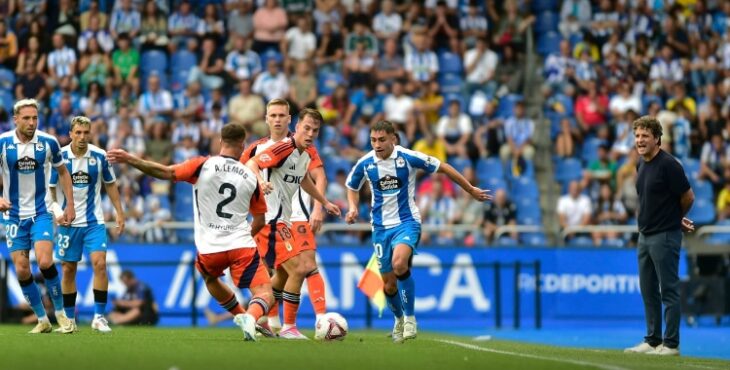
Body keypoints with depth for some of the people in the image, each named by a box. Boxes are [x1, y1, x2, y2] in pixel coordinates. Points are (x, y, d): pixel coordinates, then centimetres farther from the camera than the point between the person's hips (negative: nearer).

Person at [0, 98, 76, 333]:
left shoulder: (48, 142, -6)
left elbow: (63, 172, 9)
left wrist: (70, 205, 6)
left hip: (41, 212, -1)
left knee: (45, 262, -19)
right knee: (21, 269, -3)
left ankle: (60, 311, 1)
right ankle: (42, 320, 11)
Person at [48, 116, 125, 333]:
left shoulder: (99, 156, -4)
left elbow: (110, 185, 8)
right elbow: (50, 187, 0)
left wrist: (119, 213, 6)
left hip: (94, 221, 0)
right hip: (68, 222, 0)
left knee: (99, 263, -14)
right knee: (68, 269, 4)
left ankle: (99, 317, -7)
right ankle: (69, 319, 15)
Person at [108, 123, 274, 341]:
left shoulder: (203, 166, -3)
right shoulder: (251, 177, 7)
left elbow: (166, 173, -13)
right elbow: (260, 220, 14)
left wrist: (129, 159, -13)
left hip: (210, 248, 1)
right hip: (242, 245, -1)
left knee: (210, 278, 34)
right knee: (265, 295, -3)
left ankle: (243, 316, 36)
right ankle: (251, 318, -36)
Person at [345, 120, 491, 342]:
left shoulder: (408, 158, -12)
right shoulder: (365, 163, -3)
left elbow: (443, 168, -1)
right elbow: (352, 187, 17)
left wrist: (471, 190, 5)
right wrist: (352, 208, -3)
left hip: (407, 222, -3)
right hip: (381, 226, 4)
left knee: (399, 264, -32)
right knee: (389, 285, 6)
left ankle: (409, 317, -15)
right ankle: (399, 319, 38)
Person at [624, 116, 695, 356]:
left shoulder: (668, 165, -15)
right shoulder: (641, 165, 10)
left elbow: (688, 197, -10)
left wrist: (676, 219, 7)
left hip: (665, 236, -9)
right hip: (645, 235, 9)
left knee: (668, 291, -4)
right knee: (648, 291, 12)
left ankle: (671, 344, 0)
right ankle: (652, 341, 18)